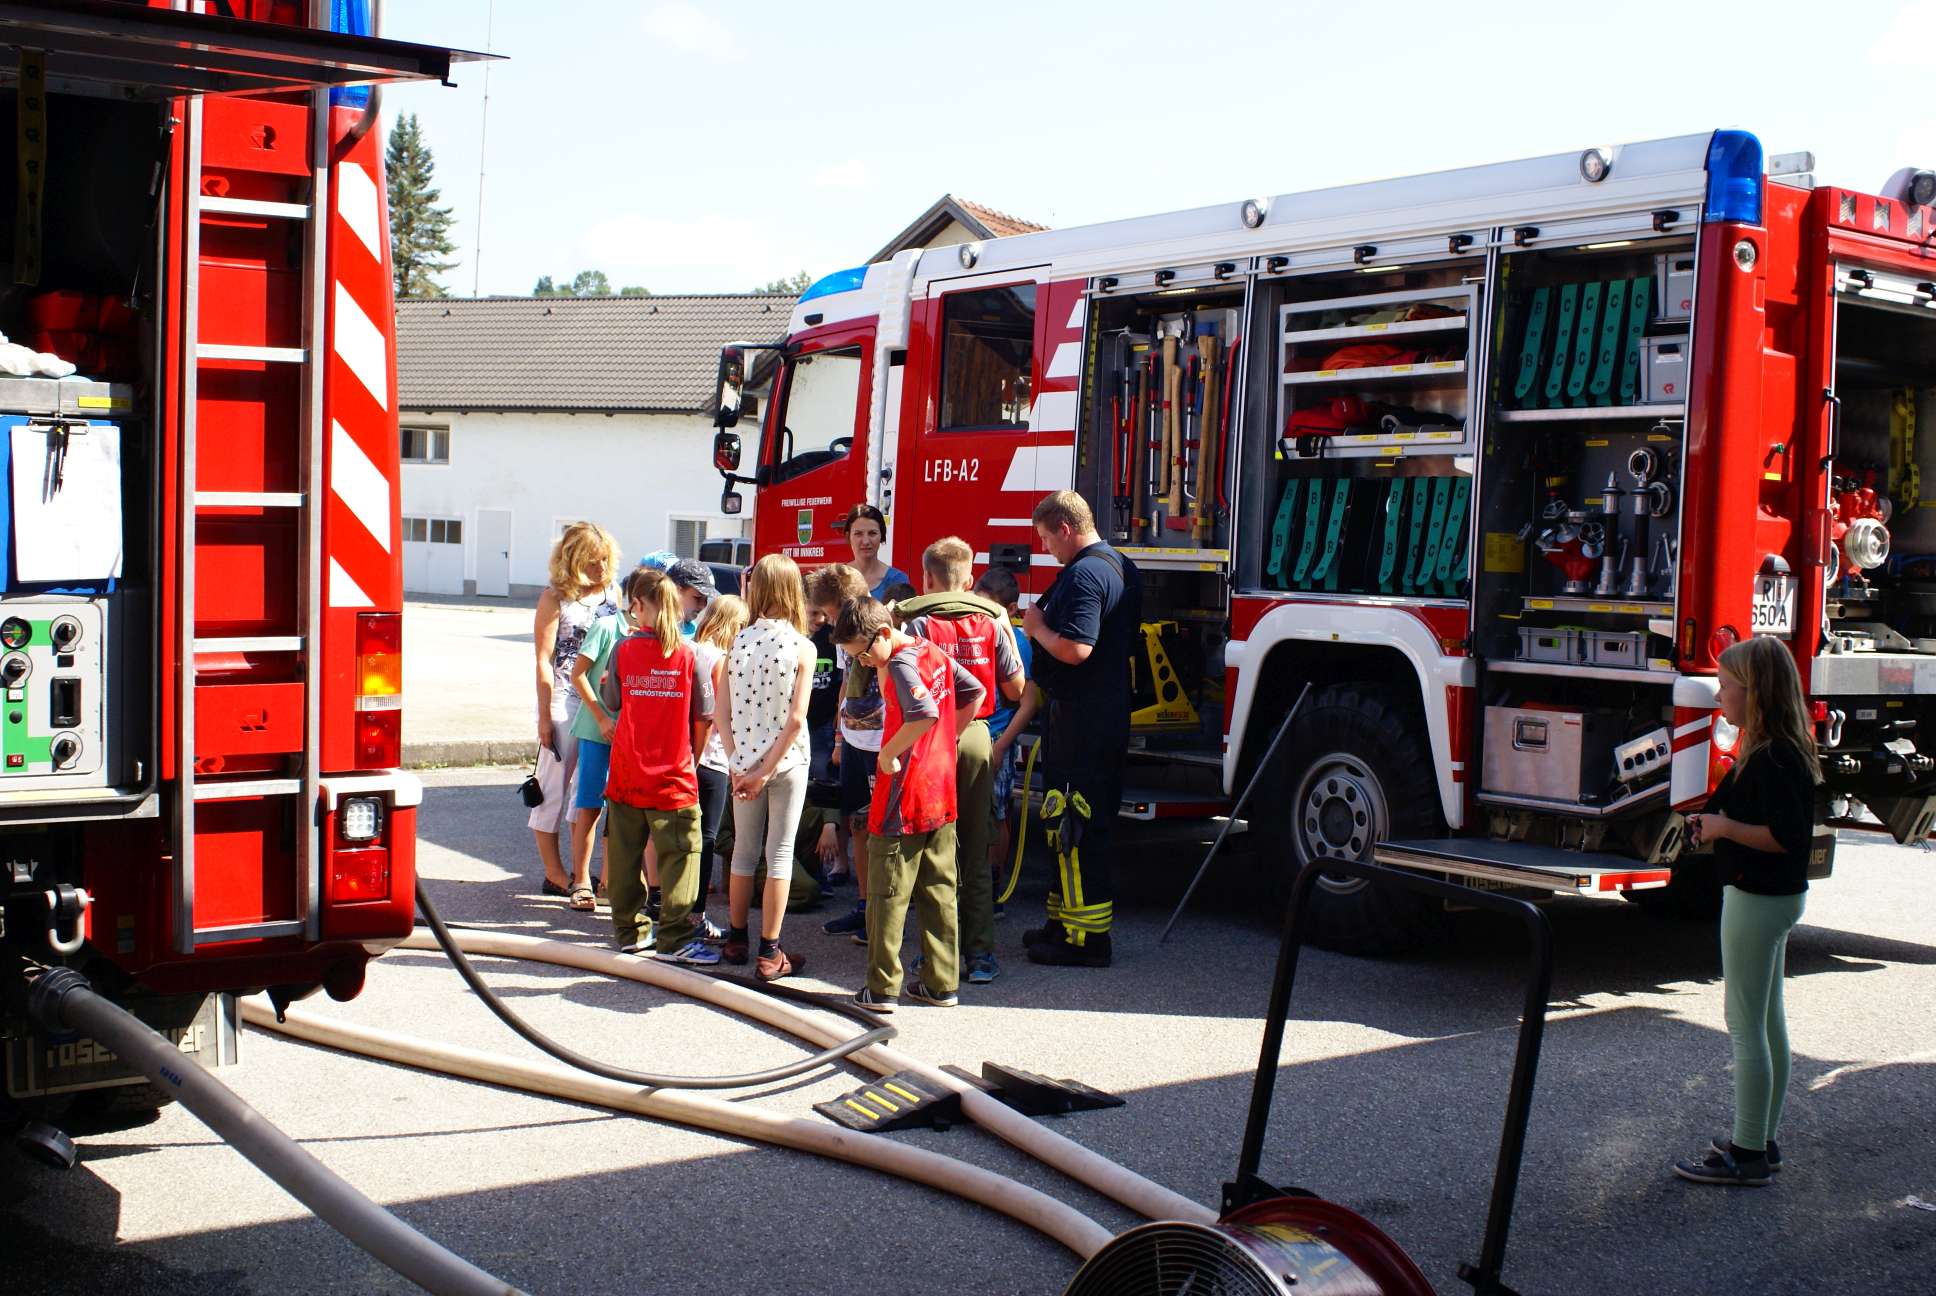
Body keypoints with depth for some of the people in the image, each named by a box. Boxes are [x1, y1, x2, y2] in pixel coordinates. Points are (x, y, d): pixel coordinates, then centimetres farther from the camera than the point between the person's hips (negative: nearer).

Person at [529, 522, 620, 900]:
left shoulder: (612, 594, 9)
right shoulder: (555, 598, -5)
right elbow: (544, 661, -7)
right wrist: (545, 716, -10)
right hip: (564, 702, -4)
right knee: (554, 786, 4)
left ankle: (581, 875, 15)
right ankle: (555, 874, 14)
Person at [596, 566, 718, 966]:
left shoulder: (623, 650, -5)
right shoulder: (690, 654, -9)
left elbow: (612, 703, 7)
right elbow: (704, 717, -6)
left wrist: (604, 683, 28)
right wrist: (692, 755, 10)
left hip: (626, 774, 3)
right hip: (673, 776, -3)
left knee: (624, 853, 15)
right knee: (678, 856, 2)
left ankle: (630, 929, 23)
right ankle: (674, 936, 0)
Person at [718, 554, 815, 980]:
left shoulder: (738, 641, -3)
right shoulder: (802, 647, -11)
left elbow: (723, 713, -5)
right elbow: (796, 719, -16)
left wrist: (738, 765, -4)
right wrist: (767, 771, -12)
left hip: (744, 762, 3)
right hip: (786, 763, -3)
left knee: (744, 850, 16)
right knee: (780, 854, 4)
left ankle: (736, 940, 28)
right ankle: (770, 953, 6)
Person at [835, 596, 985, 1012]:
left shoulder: (900, 664, -17)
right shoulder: (934, 653, 8)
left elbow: (925, 713, -33)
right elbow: (974, 692, 19)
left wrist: (888, 753, -22)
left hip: (904, 798, -8)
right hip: (942, 794, 9)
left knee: (888, 895, 1)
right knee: (939, 891, 12)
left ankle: (882, 989, 6)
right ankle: (942, 983, 17)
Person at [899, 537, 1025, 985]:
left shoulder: (917, 625, -6)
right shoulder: (990, 623, 3)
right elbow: (1015, 689, 7)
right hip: (976, 735, 3)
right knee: (976, 851, 9)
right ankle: (980, 952, 9)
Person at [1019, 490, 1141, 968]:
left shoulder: (1082, 575, -18)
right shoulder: (1123, 568, 14)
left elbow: (1075, 649, -28)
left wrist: (1038, 627, -10)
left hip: (1079, 721, -11)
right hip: (1112, 713, 11)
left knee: (1074, 827, -6)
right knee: (1091, 821, 16)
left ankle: (1086, 938, -2)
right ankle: (1068, 919, 26)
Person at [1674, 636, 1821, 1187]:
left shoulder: (1771, 760, -21)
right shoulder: (1781, 752, 10)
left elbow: (1789, 836, -26)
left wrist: (1726, 827, -18)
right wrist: (1716, 822, 8)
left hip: (1756, 902, -11)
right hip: (1776, 898, 11)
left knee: (1745, 1025, -4)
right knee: (1769, 1022, 16)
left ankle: (1747, 1156, 2)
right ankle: (1763, 1141, 26)